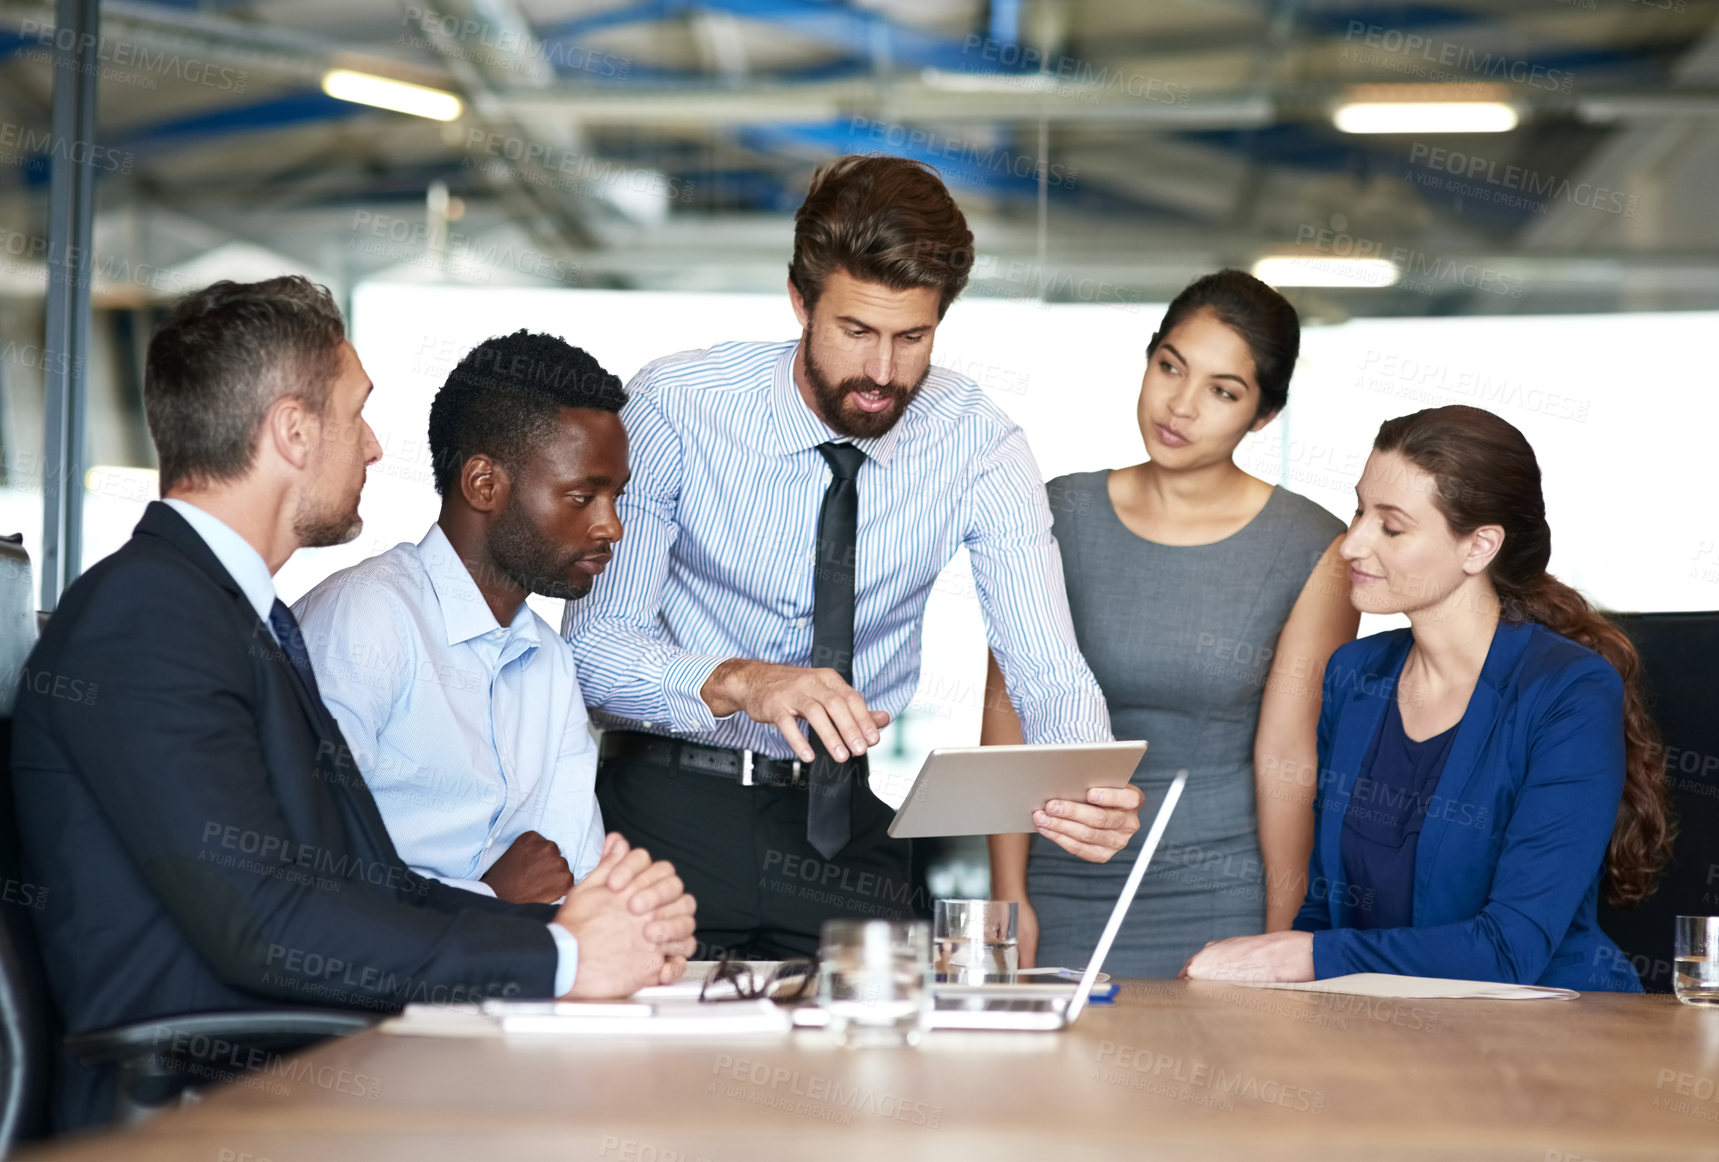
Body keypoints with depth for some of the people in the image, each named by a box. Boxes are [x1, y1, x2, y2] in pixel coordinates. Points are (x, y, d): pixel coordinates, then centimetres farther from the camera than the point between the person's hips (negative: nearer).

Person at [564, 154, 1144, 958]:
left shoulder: (979, 448, -8)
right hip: (673, 799, -1)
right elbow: (596, 640, -15)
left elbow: (1050, 675, -13)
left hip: (851, 822, 2)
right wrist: (739, 681, -34)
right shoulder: (675, 408, -13)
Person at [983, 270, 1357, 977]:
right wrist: (1010, 896, -3)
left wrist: (1279, 941, -8)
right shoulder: (1059, 518, 3)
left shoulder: (1312, 553, -3)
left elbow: (1287, 757, -6)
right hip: (1066, 897, 2)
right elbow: (1008, 708, 2)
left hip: (1225, 905, -2)